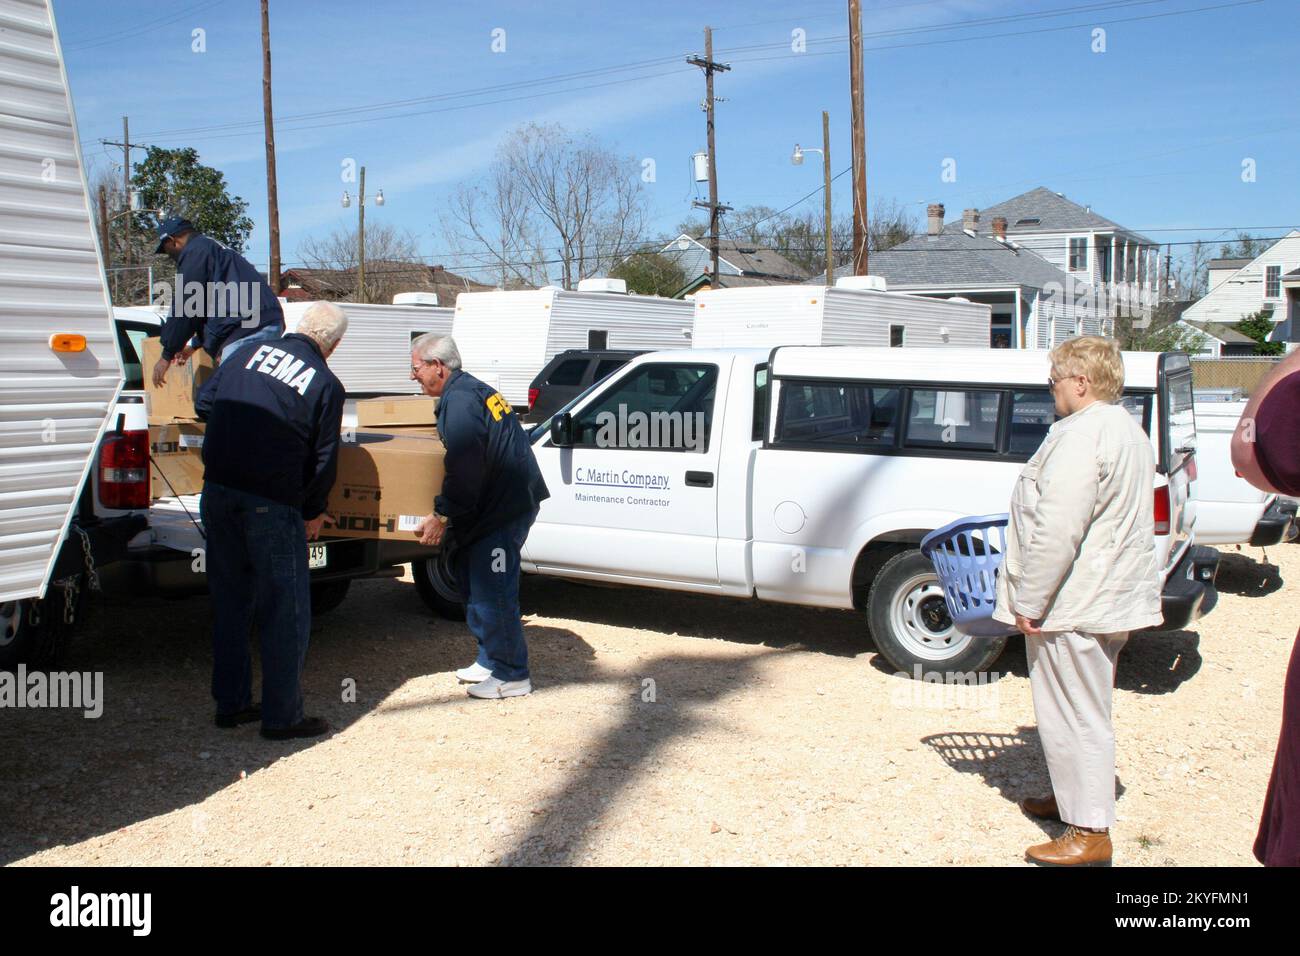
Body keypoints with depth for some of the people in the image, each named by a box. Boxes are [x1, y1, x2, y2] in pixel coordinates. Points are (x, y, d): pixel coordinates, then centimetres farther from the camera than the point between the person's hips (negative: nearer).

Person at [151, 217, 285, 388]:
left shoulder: (194, 252, -1)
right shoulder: (216, 248, 32)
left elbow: (184, 308, -5)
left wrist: (167, 355, 3)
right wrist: (193, 344, 44)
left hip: (247, 333, -10)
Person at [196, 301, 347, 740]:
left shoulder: (249, 353, 9)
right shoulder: (326, 384, -3)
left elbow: (204, 404, 16)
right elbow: (323, 459, -2)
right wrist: (314, 513, 13)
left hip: (217, 494, 6)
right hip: (272, 504, -5)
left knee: (229, 602, 17)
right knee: (284, 611, 5)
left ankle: (231, 703, 26)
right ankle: (282, 716, 9)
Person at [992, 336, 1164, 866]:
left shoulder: (1080, 436, -21)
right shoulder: (1128, 431, 13)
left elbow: (1057, 532, -27)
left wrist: (1029, 601, -19)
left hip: (1074, 603, -10)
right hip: (1112, 597, 10)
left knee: (1072, 713, -2)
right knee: (1085, 708, 21)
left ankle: (1089, 830, 4)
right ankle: (1073, 796, 36)